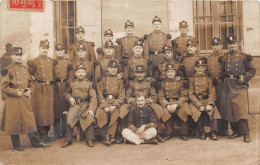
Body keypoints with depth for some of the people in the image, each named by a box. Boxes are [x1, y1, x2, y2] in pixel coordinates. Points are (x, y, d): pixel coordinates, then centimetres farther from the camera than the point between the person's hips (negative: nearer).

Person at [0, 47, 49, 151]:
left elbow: (30, 83, 17)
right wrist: (16, 92, -14)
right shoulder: (9, 70, -7)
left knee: (30, 120, 8)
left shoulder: (25, 69, 10)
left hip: (25, 100, 5)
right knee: (14, 122, 4)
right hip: (13, 101, -5)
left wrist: (29, 91, -1)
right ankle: (16, 145, 19)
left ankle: (36, 142, 17)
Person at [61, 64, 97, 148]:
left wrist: (91, 109, -16)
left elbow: (93, 98, -2)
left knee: (90, 117, -28)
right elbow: (67, 93, 27)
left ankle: (89, 139, -16)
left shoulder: (89, 84, 5)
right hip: (75, 105, 1)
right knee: (70, 118, -24)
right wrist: (70, 98, 2)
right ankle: (68, 140, -11)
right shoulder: (72, 83, 13)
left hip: (86, 105, -1)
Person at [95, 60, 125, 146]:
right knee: (101, 114, -32)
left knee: (116, 114, -33)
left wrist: (114, 106, -11)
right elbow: (100, 95, 5)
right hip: (104, 103, 0)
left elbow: (121, 96, 7)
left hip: (116, 103, 0)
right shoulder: (103, 80, 15)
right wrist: (105, 106, -11)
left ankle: (108, 135, -26)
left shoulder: (120, 81, 16)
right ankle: (105, 135, -22)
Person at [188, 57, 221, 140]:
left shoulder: (208, 79, 12)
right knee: (197, 112, -31)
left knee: (214, 110, -28)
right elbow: (190, 94, -3)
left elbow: (212, 93, 2)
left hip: (206, 100, 1)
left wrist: (210, 104, -18)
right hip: (195, 101, -1)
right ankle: (202, 133, -14)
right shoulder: (192, 80, 7)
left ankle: (213, 132, -21)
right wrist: (199, 105, -16)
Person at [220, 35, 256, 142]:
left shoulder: (244, 57, 2)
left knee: (241, 109, -13)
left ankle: (246, 134, -5)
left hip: (240, 86, -4)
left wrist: (244, 78, -10)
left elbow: (252, 71, 4)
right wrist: (227, 77, 6)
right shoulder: (225, 58, 14)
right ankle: (236, 132, 17)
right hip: (228, 86, 4)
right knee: (229, 109, 4)